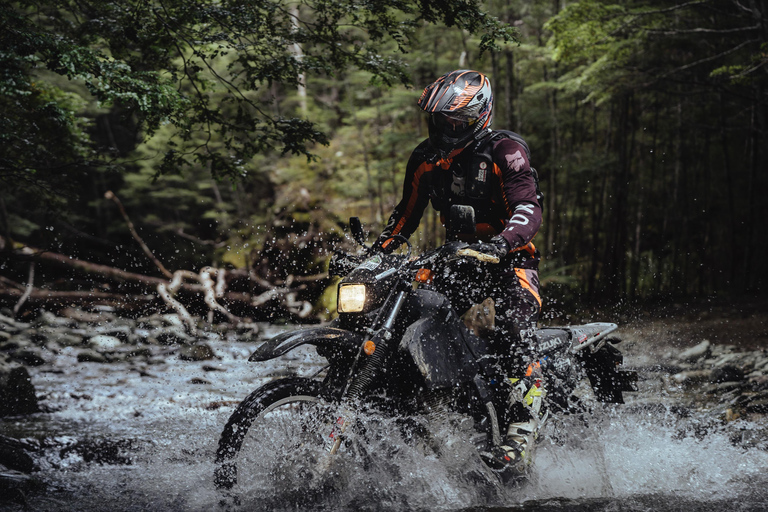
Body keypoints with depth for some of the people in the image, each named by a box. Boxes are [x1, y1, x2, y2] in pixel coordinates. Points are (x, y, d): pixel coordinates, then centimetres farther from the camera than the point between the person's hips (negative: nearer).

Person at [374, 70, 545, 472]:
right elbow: (407, 212, 18)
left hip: (511, 258, -6)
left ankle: (521, 429, -27)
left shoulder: (504, 151, -13)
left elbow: (529, 210, -25)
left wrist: (500, 244, -44)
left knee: (510, 340, -30)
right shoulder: (425, 159, 7)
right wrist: (376, 251, 4)